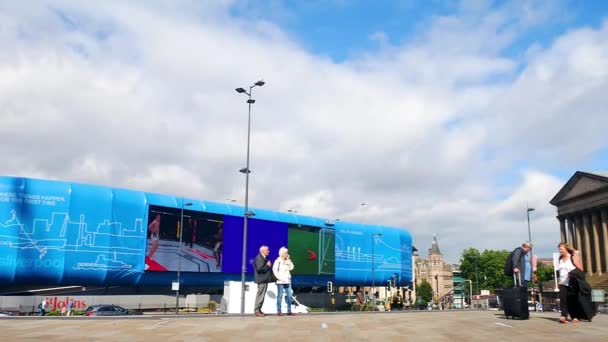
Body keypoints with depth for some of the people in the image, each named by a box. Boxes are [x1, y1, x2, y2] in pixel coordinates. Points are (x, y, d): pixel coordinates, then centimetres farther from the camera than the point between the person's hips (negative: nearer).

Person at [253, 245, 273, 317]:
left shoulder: (264, 258, 18)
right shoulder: (259, 258, -13)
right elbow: (259, 269, -23)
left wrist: (269, 266, 10)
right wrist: (267, 266, -15)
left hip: (265, 280, 10)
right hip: (262, 280, -10)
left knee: (261, 295, 13)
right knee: (260, 295, -8)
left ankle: (259, 310, 19)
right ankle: (257, 311, -4)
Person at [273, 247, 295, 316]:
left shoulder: (287, 261, 13)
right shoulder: (278, 261, -5)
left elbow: (291, 268, 3)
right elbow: (275, 270, -10)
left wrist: (289, 260, -1)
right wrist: (279, 277, -14)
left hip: (287, 281, 6)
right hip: (280, 282, -6)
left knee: (289, 296, 4)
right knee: (280, 296, 0)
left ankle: (289, 311, 10)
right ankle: (279, 311, 5)